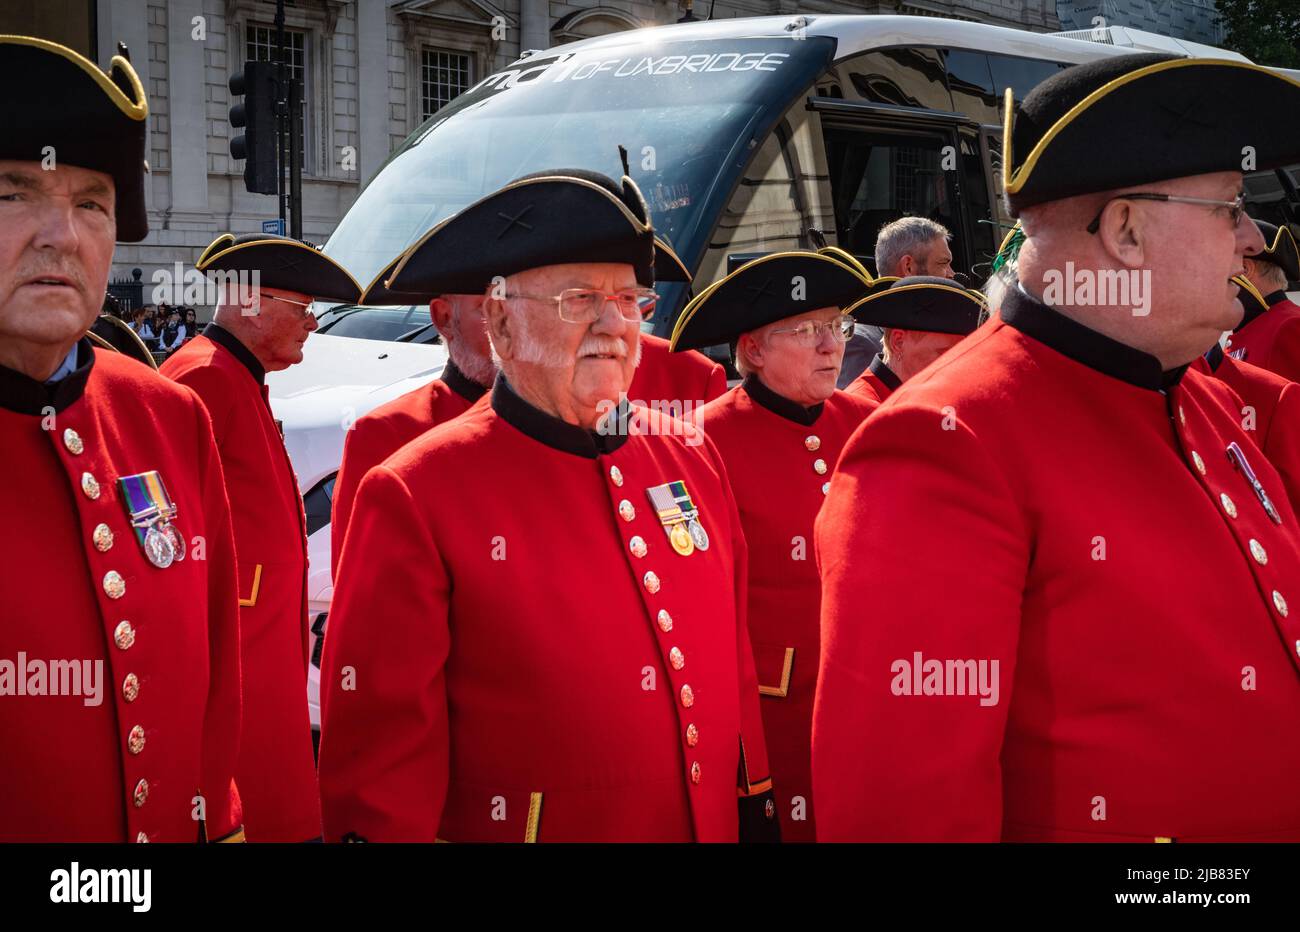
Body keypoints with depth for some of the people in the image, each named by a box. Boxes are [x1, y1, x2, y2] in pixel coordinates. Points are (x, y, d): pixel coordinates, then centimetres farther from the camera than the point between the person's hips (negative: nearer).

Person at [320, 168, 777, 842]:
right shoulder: (415, 496, -15)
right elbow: (380, 747, -14)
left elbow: (735, 670, 8)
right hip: (519, 827, -5)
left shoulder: (691, 459, 2)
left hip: (718, 824, 5)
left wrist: (756, 813, 9)